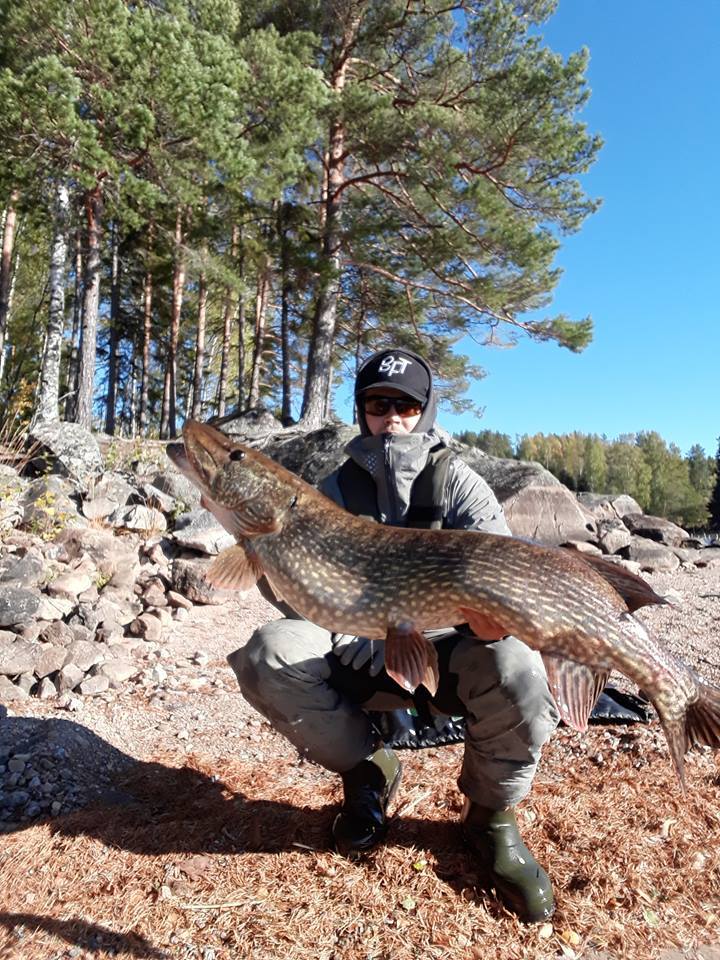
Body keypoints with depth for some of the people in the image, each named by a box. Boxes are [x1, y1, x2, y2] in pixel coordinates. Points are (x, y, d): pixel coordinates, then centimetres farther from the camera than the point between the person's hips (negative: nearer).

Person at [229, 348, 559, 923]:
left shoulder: (458, 482, -4)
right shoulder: (340, 487, 3)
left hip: (448, 652, -2)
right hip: (360, 649, 3)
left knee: (514, 669, -35)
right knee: (269, 653, -24)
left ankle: (492, 818, -1)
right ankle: (368, 772, 3)